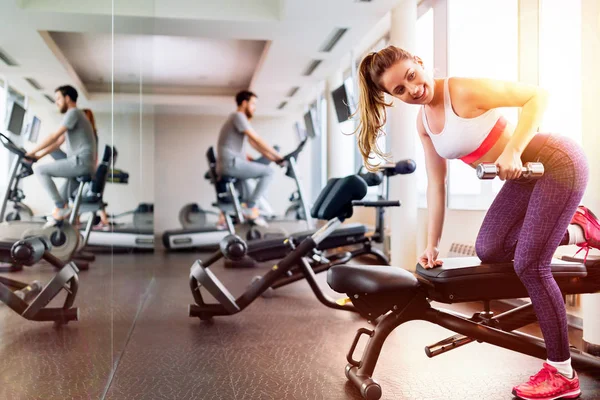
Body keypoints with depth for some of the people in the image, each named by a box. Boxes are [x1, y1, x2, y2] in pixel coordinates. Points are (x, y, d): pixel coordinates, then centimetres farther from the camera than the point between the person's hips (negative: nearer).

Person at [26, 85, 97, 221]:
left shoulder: (73, 113, -5)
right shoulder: (73, 115, 26)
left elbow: (54, 137, -12)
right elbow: (58, 142, 24)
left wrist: (31, 152, -7)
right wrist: (39, 156, 16)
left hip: (81, 162, -10)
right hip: (81, 164, 10)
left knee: (40, 169, -10)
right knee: (61, 199, 15)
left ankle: (61, 207, -8)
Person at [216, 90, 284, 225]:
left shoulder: (241, 119, 25)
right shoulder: (238, 116, -6)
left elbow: (254, 144, 21)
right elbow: (257, 140, -12)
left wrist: (274, 158, 13)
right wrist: (278, 156, -8)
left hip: (231, 165, 10)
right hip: (231, 164, -10)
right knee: (268, 172, -11)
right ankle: (250, 206, -10)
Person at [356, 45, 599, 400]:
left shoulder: (465, 91, -20)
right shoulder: (424, 123, 3)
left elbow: (538, 96, -21)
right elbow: (436, 185, 7)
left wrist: (513, 151, -33)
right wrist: (432, 246, 7)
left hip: (559, 164, -8)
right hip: (525, 175, 8)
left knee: (529, 266, -12)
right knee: (488, 250, 1)